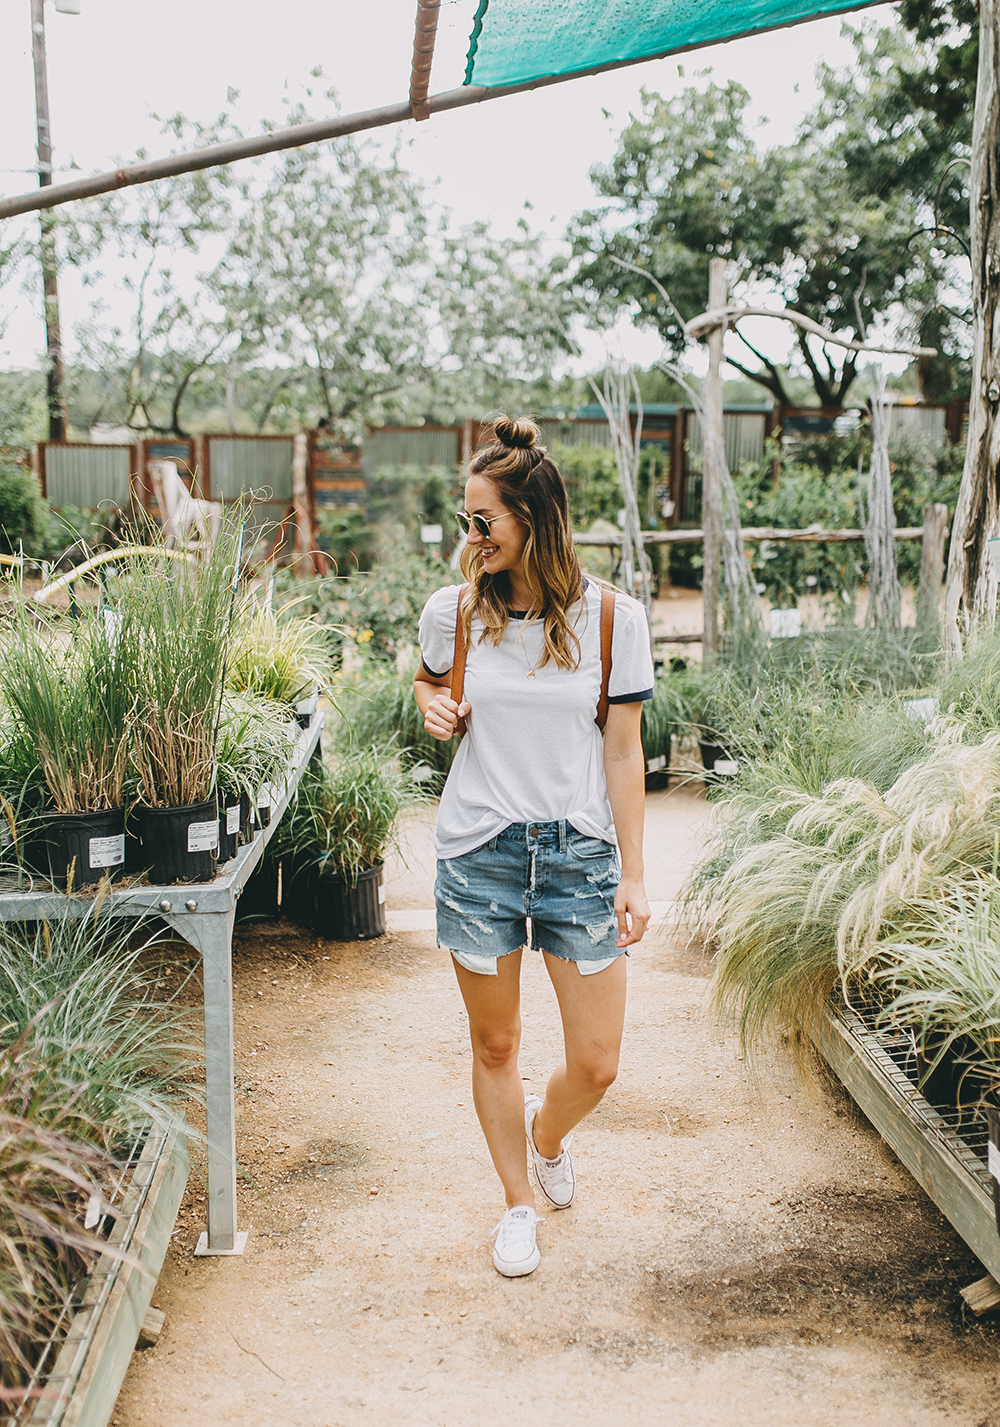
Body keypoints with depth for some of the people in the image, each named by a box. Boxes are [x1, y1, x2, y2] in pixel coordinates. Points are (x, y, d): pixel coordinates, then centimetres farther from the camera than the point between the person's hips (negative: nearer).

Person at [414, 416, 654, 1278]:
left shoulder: (612, 618, -5)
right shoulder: (455, 610, -2)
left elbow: (622, 750, -1)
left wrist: (633, 875, -3)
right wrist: (434, 706, -5)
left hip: (580, 851, -1)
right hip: (479, 851, 1)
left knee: (596, 1065, 3)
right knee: (495, 1046, 11)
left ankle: (548, 1135, 39)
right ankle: (518, 1202, 35)